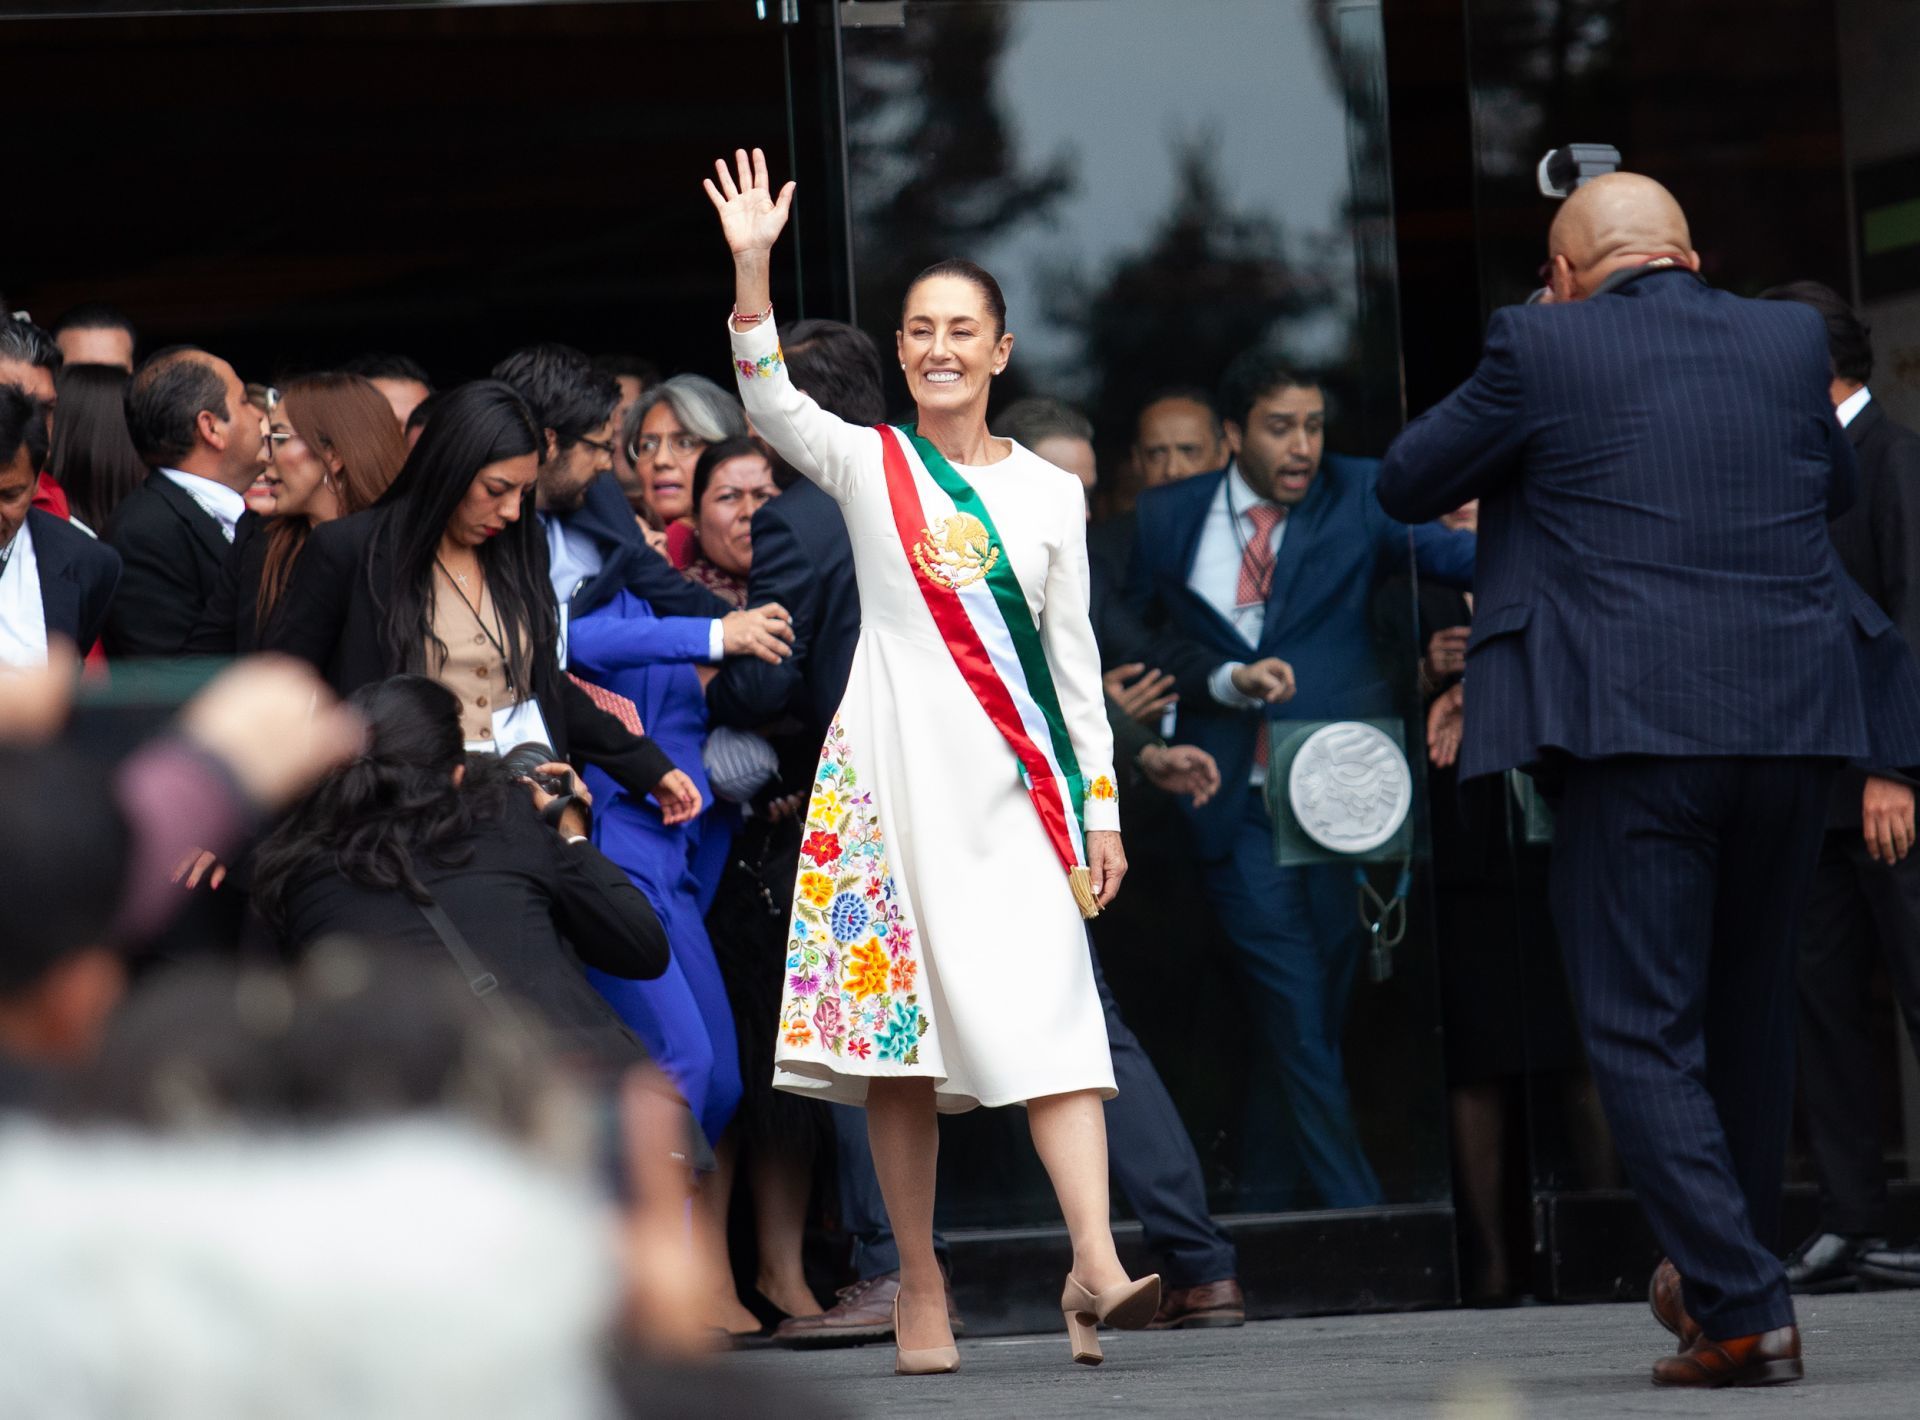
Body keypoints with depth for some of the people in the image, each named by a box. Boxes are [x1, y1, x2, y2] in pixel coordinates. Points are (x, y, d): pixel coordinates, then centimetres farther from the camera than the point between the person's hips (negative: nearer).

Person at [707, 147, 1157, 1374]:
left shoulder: (1050, 492, 11)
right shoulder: (867, 464, 5)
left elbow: (1074, 658, 11)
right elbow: (769, 401, -14)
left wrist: (1102, 807, 7)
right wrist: (753, 269, -27)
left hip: (1016, 779, 1)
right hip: (894, 767, -1)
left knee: (1051, 1003, -13)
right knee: (900, 1011, -2)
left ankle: (1096, 1265, -23)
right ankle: (920, 1286, 4)